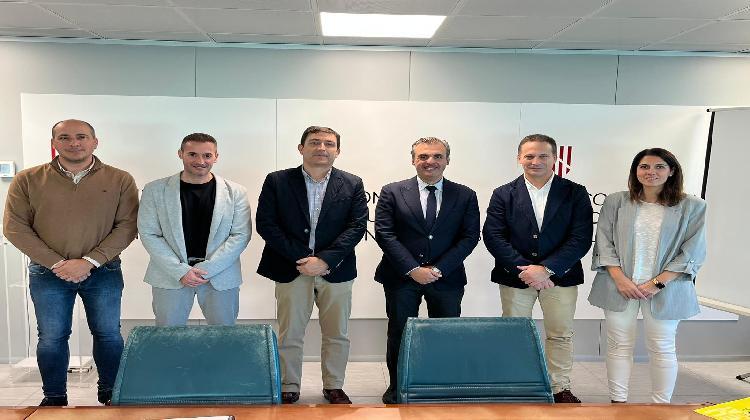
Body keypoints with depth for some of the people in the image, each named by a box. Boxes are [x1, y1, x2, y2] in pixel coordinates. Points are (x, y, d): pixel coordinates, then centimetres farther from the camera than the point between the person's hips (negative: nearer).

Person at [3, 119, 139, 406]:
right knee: (51, 338, 9)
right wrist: (57, 264, -12)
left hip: (103, 272, 0)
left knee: (108, 334, 8)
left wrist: (89, 261, -15)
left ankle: (110, 394, 25)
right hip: (47, 274, 1)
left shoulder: (120, 180, -4)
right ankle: (54, 399, 27)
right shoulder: (27, 180, -1)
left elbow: (127, 226, -7)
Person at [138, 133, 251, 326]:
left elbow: (241, 235, -3)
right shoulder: (155, 190, 2)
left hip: (221, 275, 0)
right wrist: (181, 271, -12)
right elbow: (149, 234, -1)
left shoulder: (235, 192, 1)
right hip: (170, 275, 0)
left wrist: (207, 269, -12)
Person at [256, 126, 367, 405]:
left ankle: (334, 387, 29)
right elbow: (265, 224, -5)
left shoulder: (352, 184, 4)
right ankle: (289, 389, 26)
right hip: (291, 270, -1)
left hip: (336, 271, 1)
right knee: (289, 336, 8)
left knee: (337, 335, 11)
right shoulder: (277, 181, 1)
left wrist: (325, 260, -15)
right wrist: (301, 258, -13)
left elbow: (357, 226, -4)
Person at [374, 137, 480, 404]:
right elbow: (384, 234, -6)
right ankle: (397, 387, 25)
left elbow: (469, 237, -2)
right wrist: (413, 269, -14)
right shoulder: (392, 192, 0)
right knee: (399, 334, 8)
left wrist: (439, 269, -12)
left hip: (447, 278, 1)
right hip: (401, 277, 0)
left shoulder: (465, 196, 4)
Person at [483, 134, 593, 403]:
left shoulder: (575, 193, -1)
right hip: (515, 277, 0)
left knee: (561, 335, 10)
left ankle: (560, 388, 28)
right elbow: (493, 236, -7)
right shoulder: (504, 194, 0)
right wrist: (523, 269, -18)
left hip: (560, 276, 0)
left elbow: (581, 238, -8)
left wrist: (546, 269, -18)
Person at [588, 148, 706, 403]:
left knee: (662, 348, 7)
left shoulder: (692, 207, 1)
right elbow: (603, 243, 1)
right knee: (619, 345, 7)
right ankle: (618, 402, 18)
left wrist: (657, 282, -10)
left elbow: (692, 253, -2)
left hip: (664, 289, -1)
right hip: (620, 286, 1)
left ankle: (661, 406, 23)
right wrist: (620, 278, -11)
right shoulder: (615, 202, 3)